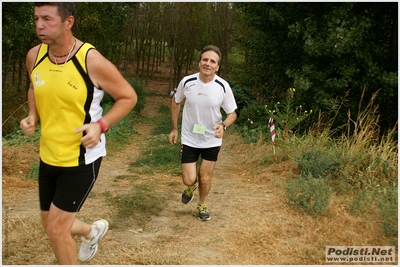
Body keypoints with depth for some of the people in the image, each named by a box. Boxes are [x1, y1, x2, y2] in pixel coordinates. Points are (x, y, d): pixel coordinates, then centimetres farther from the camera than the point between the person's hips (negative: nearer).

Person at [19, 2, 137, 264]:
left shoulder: (92, 61, -21)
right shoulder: (34, 56, -3)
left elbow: (129, 96, -10)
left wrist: (100, 125, -23)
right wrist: (32, 116, -1)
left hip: (82, 159, -6)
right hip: (49, 157, 6)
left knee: (56, 230, -2)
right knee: (53, 225, 19)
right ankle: (94, 230, 51)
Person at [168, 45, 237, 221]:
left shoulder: (223, 87, -16)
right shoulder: (187, 82, -14)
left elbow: (232, 114, -6)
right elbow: (175, 102, 5)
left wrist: (223, 125, -28)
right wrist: (174, 129, 4)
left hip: (212, 141, 0)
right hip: (189, 139, 0)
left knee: (205, 178, 7)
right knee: (189, 180, -2)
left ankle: (202, 205, 37)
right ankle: (191, 187, 37)